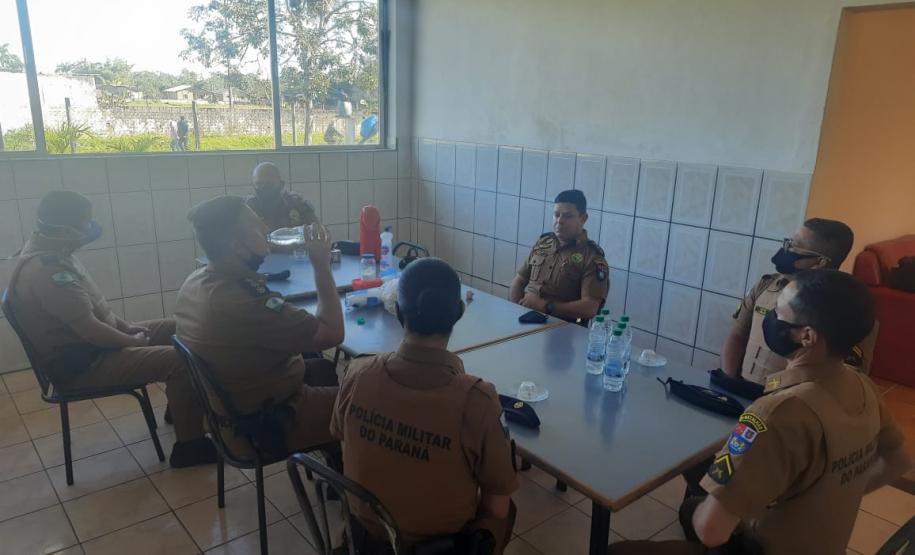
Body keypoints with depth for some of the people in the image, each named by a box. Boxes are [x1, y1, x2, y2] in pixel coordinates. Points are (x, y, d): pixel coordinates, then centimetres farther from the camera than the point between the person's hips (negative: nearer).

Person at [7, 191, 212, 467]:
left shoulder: (50, 251, 4)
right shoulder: (47, 269, -29)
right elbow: (89, 329, -28)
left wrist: (126, 326, 6)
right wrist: (133, 341, -13)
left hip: (89, 340, 10)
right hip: (80, 364, -10)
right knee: (181, 360, -21)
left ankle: (179, 407, 26)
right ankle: (189, 445, -7)